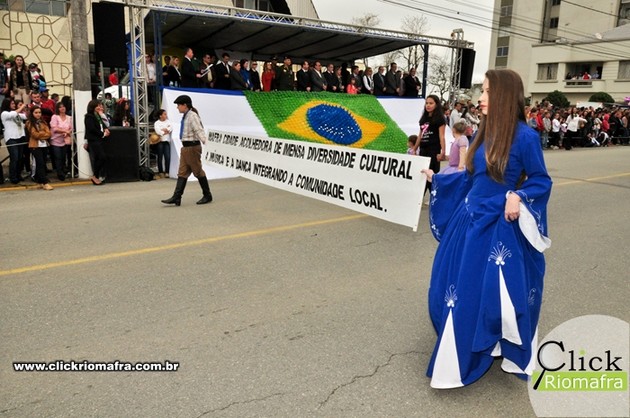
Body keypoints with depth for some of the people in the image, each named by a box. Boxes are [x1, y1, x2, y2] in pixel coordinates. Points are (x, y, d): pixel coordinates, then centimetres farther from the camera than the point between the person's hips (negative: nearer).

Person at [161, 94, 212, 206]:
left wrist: (206, 142, -36)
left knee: (198, 172, 1)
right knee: (182, 173, 6)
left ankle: (207, 196, 15)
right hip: (185, 147, 9)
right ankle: (176, 198, 5)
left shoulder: (193, 116, -16)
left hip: (192, 147, -9)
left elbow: (199, 131, -24)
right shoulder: (185, 116, 12)